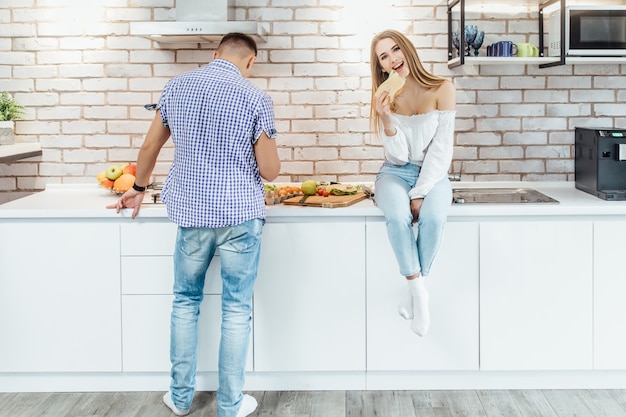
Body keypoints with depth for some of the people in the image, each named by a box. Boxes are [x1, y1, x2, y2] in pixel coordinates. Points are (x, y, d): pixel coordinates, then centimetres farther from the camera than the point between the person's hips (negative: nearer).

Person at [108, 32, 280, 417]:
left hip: (192, 212, 3)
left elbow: (150, 147, 12)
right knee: (236, 310, 7)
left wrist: (139, 188, 29)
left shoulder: (176, 88, 3)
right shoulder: (255, 98, -8)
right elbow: (270, 171, -6)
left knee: (186, 302, 18)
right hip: (241, 214, -3)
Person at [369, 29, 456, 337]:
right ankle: (419, 291, -20)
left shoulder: (442, 90, -9)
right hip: (396, 173, 1)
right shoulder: (386, 98, -2)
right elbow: (400, 154, -7)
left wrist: (420, 193, -17)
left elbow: (441, 150, -10)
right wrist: (386, 119, -24)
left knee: (433, 218, -34)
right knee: (397, 216, -34)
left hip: (433, 174, -1)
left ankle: (413, 291, -16)